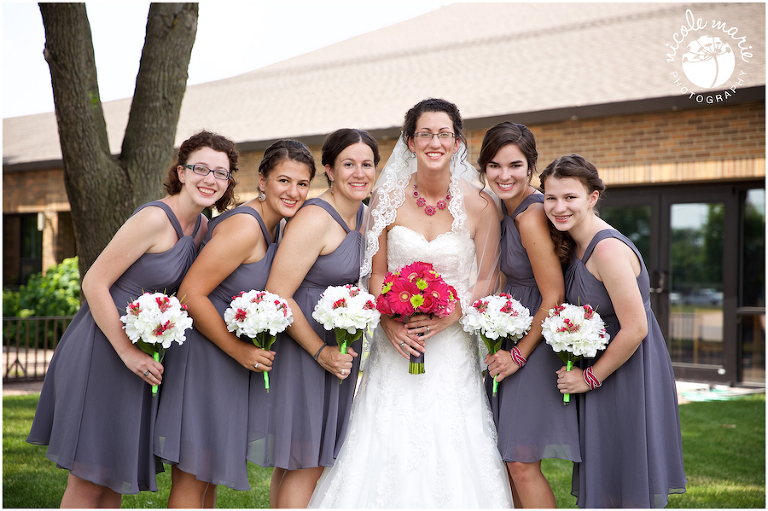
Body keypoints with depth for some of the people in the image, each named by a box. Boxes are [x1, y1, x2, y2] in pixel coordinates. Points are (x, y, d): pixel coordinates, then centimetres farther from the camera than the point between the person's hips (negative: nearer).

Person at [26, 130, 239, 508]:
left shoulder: (201, 227, 7)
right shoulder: (155, 218, -18)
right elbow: (95, 282, -19)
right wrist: (127, 352, -21)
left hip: (141, 354, 9)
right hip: (102, 351, -9)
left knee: (114, 477, 16)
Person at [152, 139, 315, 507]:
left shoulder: (271, 228, 10)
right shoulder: (244, 228, -19)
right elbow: (190, 294, -23)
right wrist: (240, 350, -21)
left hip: (231, 364, 10)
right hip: (203, 358, -10)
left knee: (209, 478, 18)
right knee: (191, 480, -2)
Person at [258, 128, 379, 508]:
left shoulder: (366, 216, 8)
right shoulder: (314, 220, -19)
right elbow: (277, 295, -23)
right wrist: (321, 351, -20)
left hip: (338, 348, 8)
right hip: (301, 345, -8)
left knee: (296, 462, 16)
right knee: (304, 465, -3)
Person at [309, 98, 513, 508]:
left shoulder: (479, 205, -4)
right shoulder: (387, 199, 0)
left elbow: (488, 279, 1)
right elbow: (376, 273, 5)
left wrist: (448, 316, -14)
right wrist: (389, 320, -12)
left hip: (453, 346, -1)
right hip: (396, 343, 1)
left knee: (452, 447, -2)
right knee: (388, 448, -1)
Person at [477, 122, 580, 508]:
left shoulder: (531, 216, -21)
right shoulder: (503, 207, 7)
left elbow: (554, 297, -19)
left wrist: (519, 355, -12)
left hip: (536, 340, -9)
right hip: (512, 338, 9)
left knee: (522, 463, -8)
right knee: (506, 459, 13)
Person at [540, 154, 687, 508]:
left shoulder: (609, 249, -25)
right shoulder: (576, 244, 4)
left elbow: (635, 329, -25)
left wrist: (591, 376, -15)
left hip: (632, 374, -9)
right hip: (602, 369, 9)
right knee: (600, 482, 19)